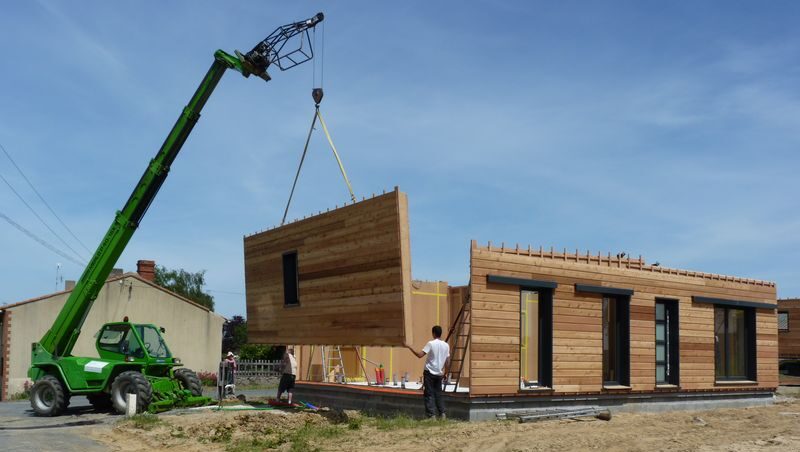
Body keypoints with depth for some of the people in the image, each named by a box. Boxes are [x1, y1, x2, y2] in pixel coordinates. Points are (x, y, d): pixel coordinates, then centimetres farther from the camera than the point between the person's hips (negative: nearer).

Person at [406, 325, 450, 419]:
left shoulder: (431, 343, -12)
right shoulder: (446, 345, 3)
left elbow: (420, 355, -18)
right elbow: (447, 362, 8)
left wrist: (410, 348, -9)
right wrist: (444, 372, 21)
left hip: (429, 372, -5)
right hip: (439, 373, 5)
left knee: (429, 394, 0)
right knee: (438, 394, 15)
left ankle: (432, 415, -4)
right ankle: (442, 414, 13)